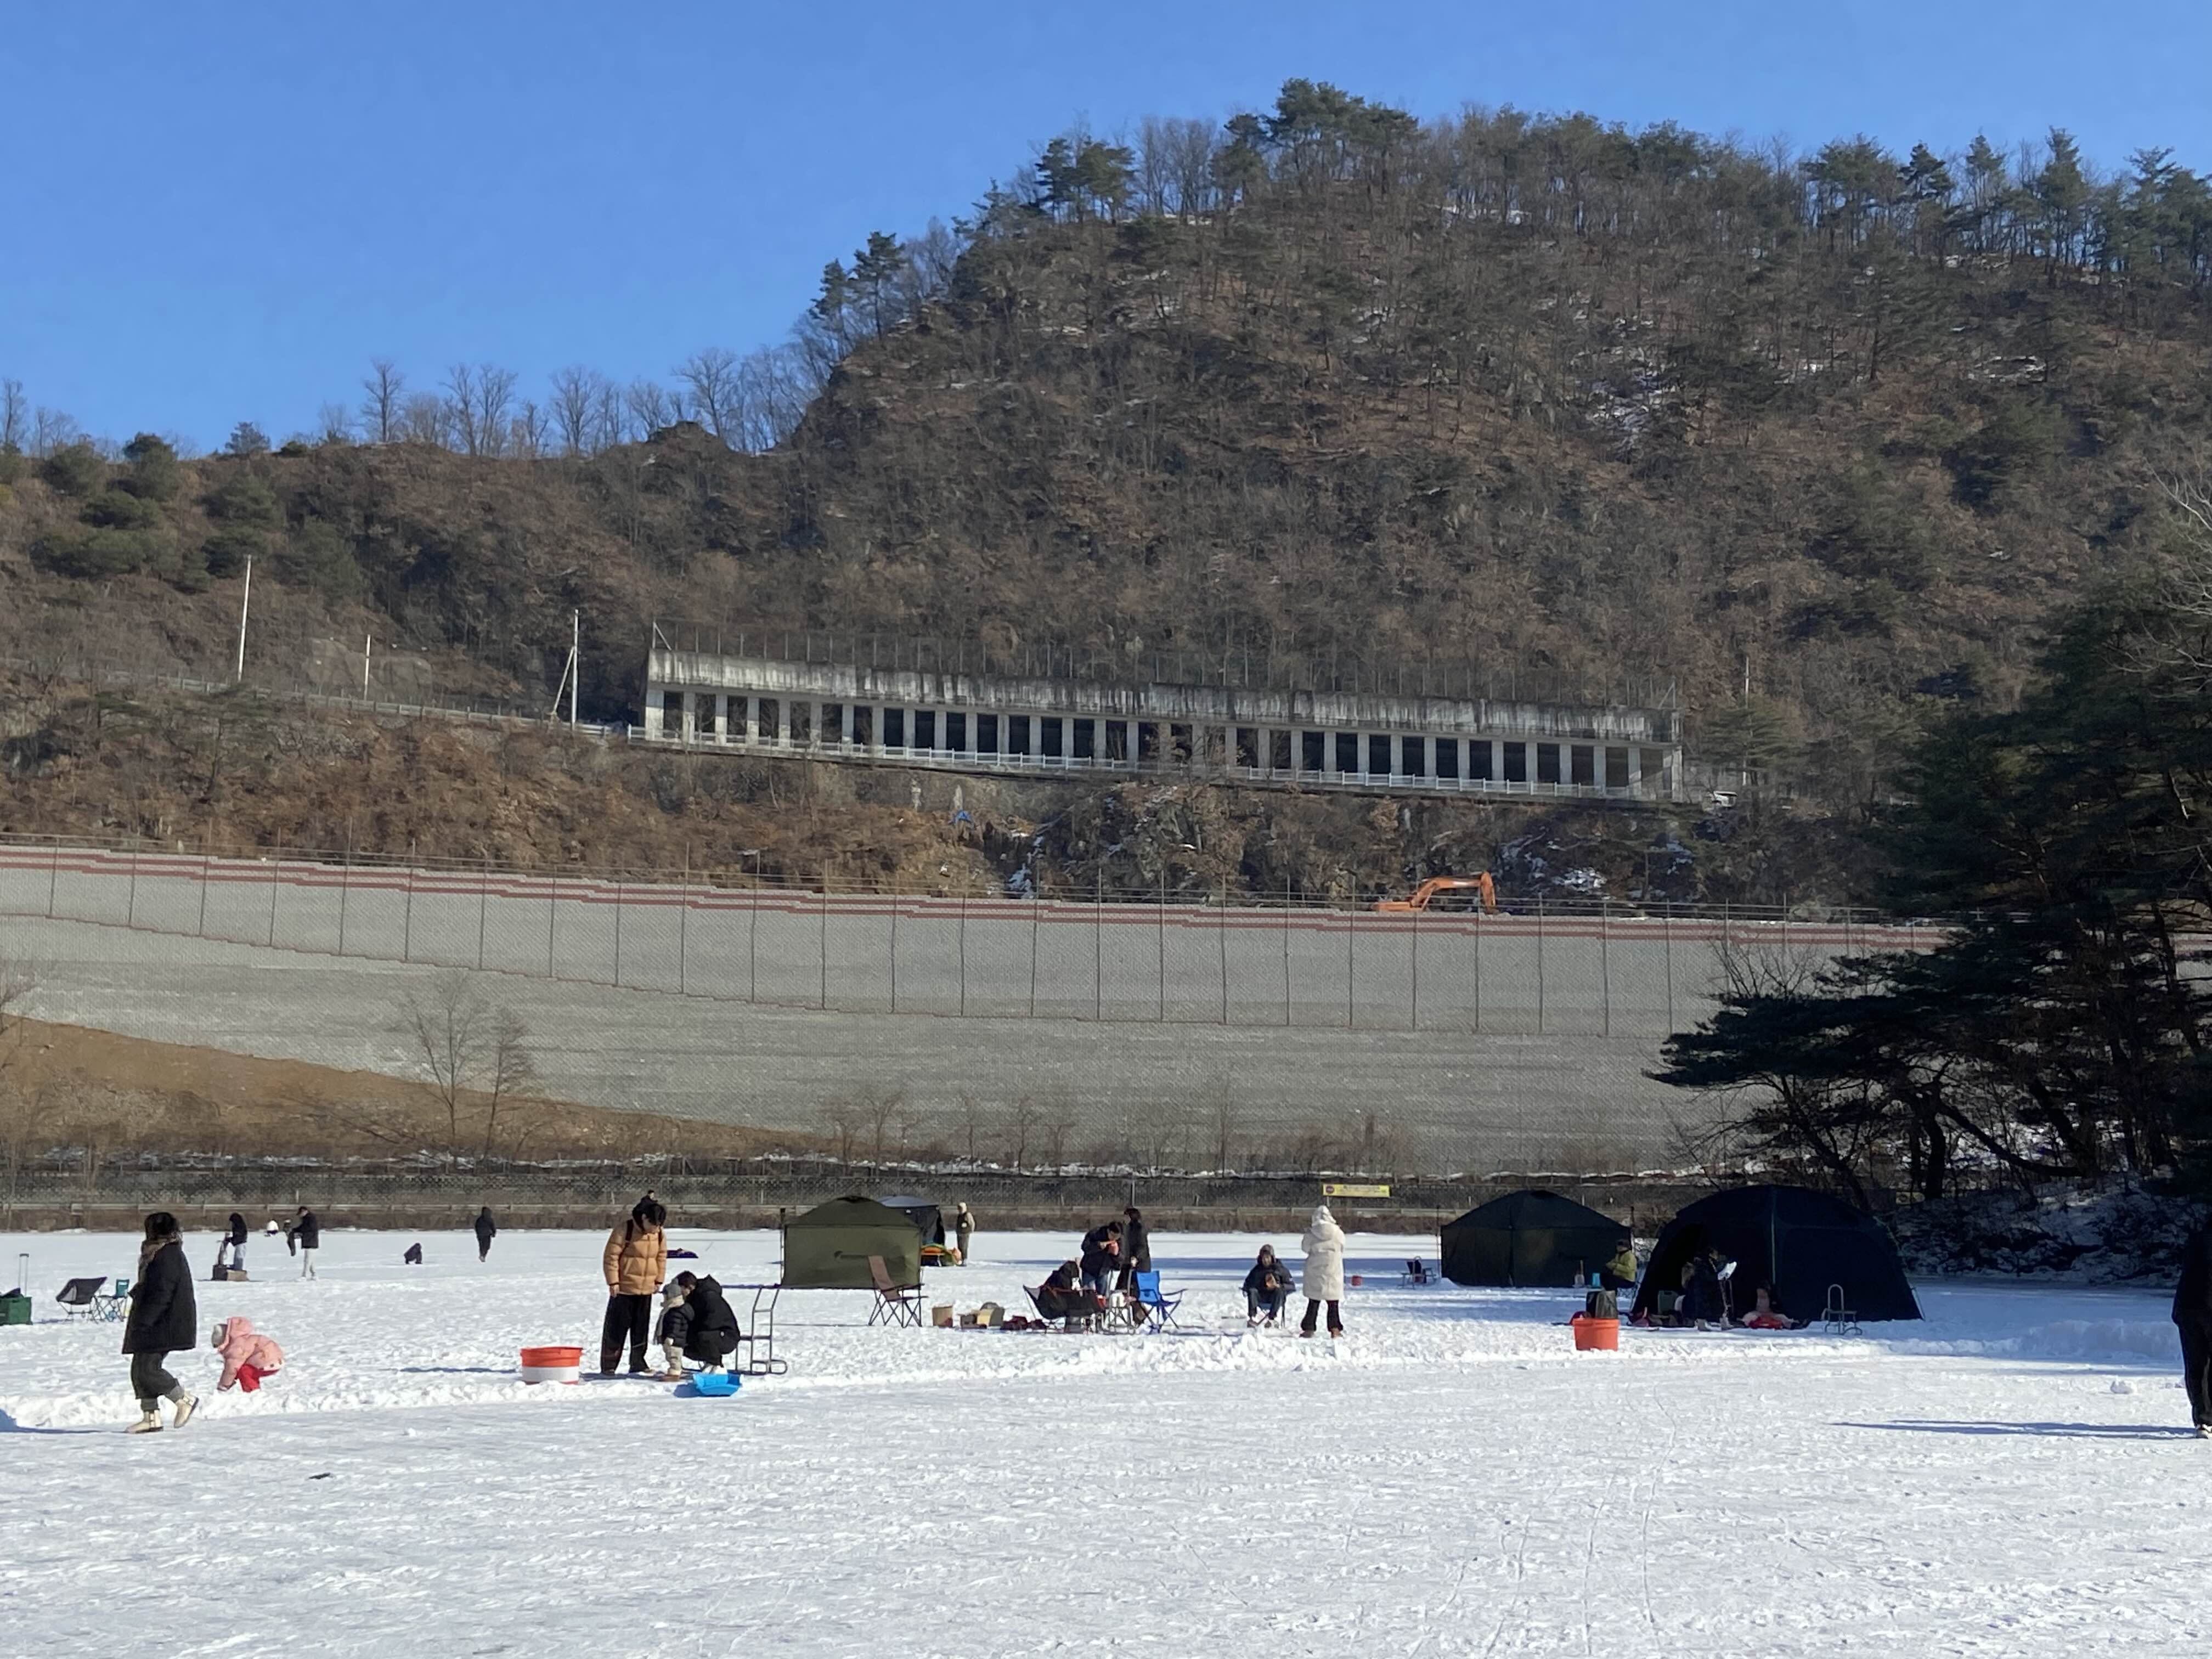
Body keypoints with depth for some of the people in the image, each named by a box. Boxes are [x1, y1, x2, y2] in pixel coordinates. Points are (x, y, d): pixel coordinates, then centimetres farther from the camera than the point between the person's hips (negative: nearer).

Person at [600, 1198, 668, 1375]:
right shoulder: (624, 1230, -15)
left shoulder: (660, 1235, 3)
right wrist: (613, 1281, -14)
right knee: (616, 1327, 0)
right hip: (623, 1288, -5)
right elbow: (611, 1256, -13)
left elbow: (662, 1258, 16)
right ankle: (608, 1366, 8)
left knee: (641, 1328, 9)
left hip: (646, 1289, 5)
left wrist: (658, 1280, 11)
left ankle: (638, 1364, 17)